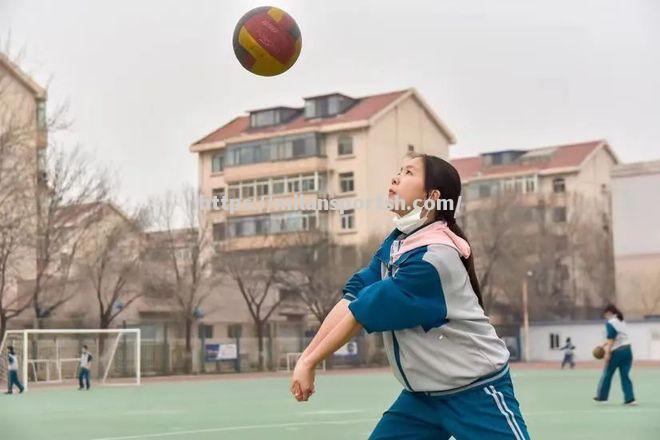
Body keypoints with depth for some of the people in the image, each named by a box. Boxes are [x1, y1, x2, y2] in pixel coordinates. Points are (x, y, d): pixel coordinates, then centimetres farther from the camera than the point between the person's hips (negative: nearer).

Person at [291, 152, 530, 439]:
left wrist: (311, 362, -14)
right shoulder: (395, 243, 3)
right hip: (422, 393, 8)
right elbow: (351, 298, -5)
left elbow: (362, 313, -21)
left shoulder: (433, 257, -25)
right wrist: (305, 358, -15)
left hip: (476, 393, -8)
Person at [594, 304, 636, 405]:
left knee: (607, 374, 8)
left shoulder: (610, 323, -8)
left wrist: (607, 353, -18)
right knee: (625, 375, 5)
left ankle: (601, 397, 19)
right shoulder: (622, 321, 17)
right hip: (627, 350, 7)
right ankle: (630, 399, -4)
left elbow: (611, 340, -16)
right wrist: (604, 345, 27)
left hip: (617, 352, -7)